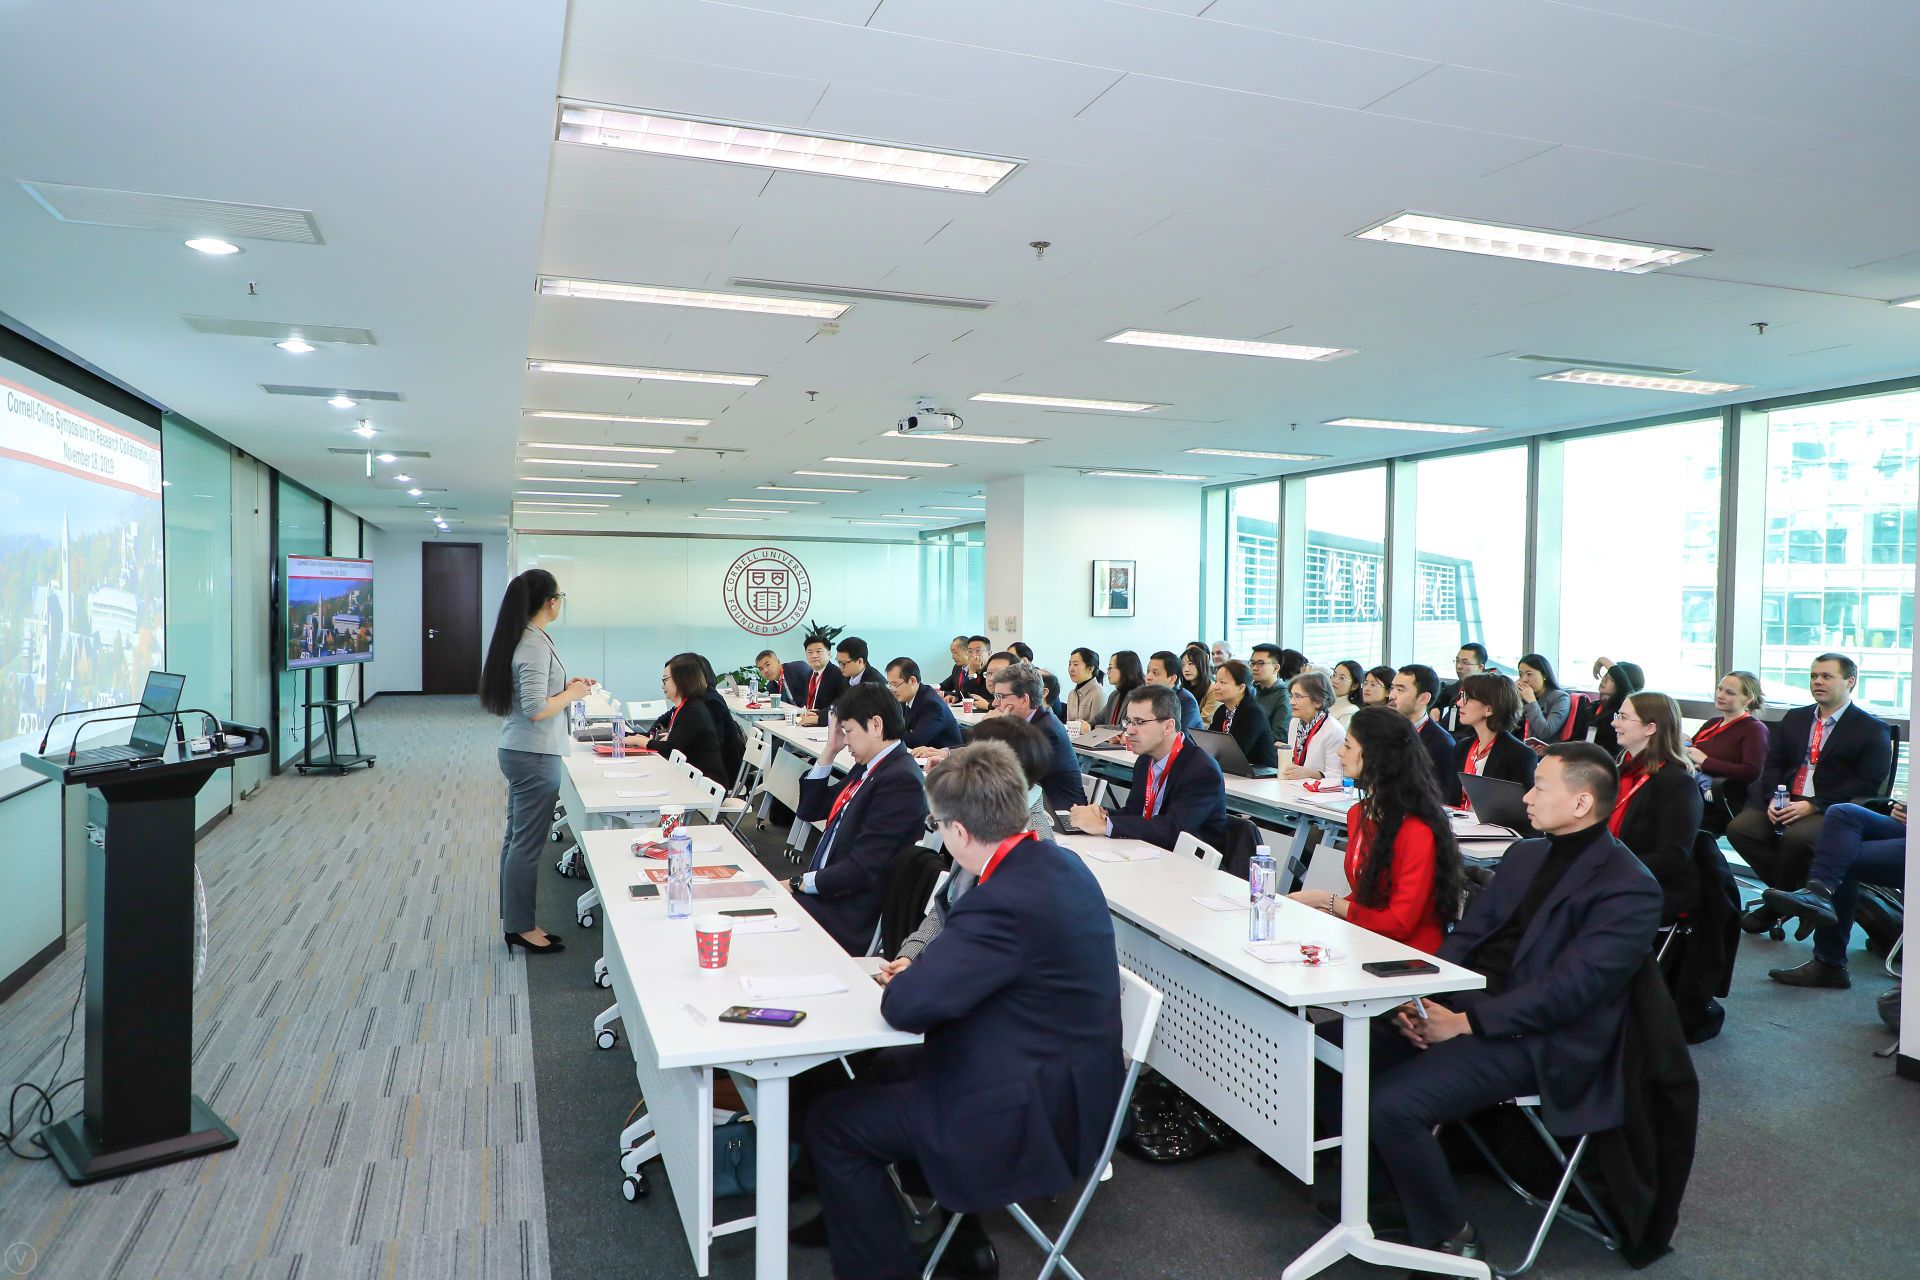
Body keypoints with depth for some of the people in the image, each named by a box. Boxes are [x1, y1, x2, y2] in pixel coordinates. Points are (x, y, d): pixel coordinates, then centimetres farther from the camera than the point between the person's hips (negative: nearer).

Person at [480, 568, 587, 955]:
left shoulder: (522, 638, 9)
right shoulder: (535, 645, -20)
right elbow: (537, 710, -24)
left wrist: (565, 686, 10)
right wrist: (573, 694, -10)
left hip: (518, 751, 10)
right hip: (535, 756, -10)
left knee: (516, 839, 15)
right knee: (528, 844, 1)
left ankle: (512, 921, 25)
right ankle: (521, 928, 11)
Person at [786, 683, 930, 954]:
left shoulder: (900, 780, -20)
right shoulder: (867, 767, 9)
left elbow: (862, 869, -22)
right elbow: (809, 810, 16)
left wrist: (797, 884, -13)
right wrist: (829, 750, 6)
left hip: (849, 920, -9)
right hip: (824, 891, 9)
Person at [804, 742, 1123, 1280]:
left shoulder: (1003, 902, -31)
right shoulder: (1058, 861, 0)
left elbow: (906, 1007, -29)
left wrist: (908, 978, -7)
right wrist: (928, 966, 2)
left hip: (1037, 1114, -10)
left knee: (830, 1124, -1)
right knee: (889, 1068, 27)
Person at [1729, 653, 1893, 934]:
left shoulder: (1872, 730, 2)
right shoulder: (1794, 718, 20)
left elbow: (1867, 783, -8)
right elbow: (1773, 763, 14)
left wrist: (1812, 805, -18)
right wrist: (1773, 798, -8)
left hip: (1833, 811, -5)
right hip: (1785, 803, 6)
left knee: (1796, 837, -35)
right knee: (1739, 828, -21)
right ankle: (1795, 894, -7)